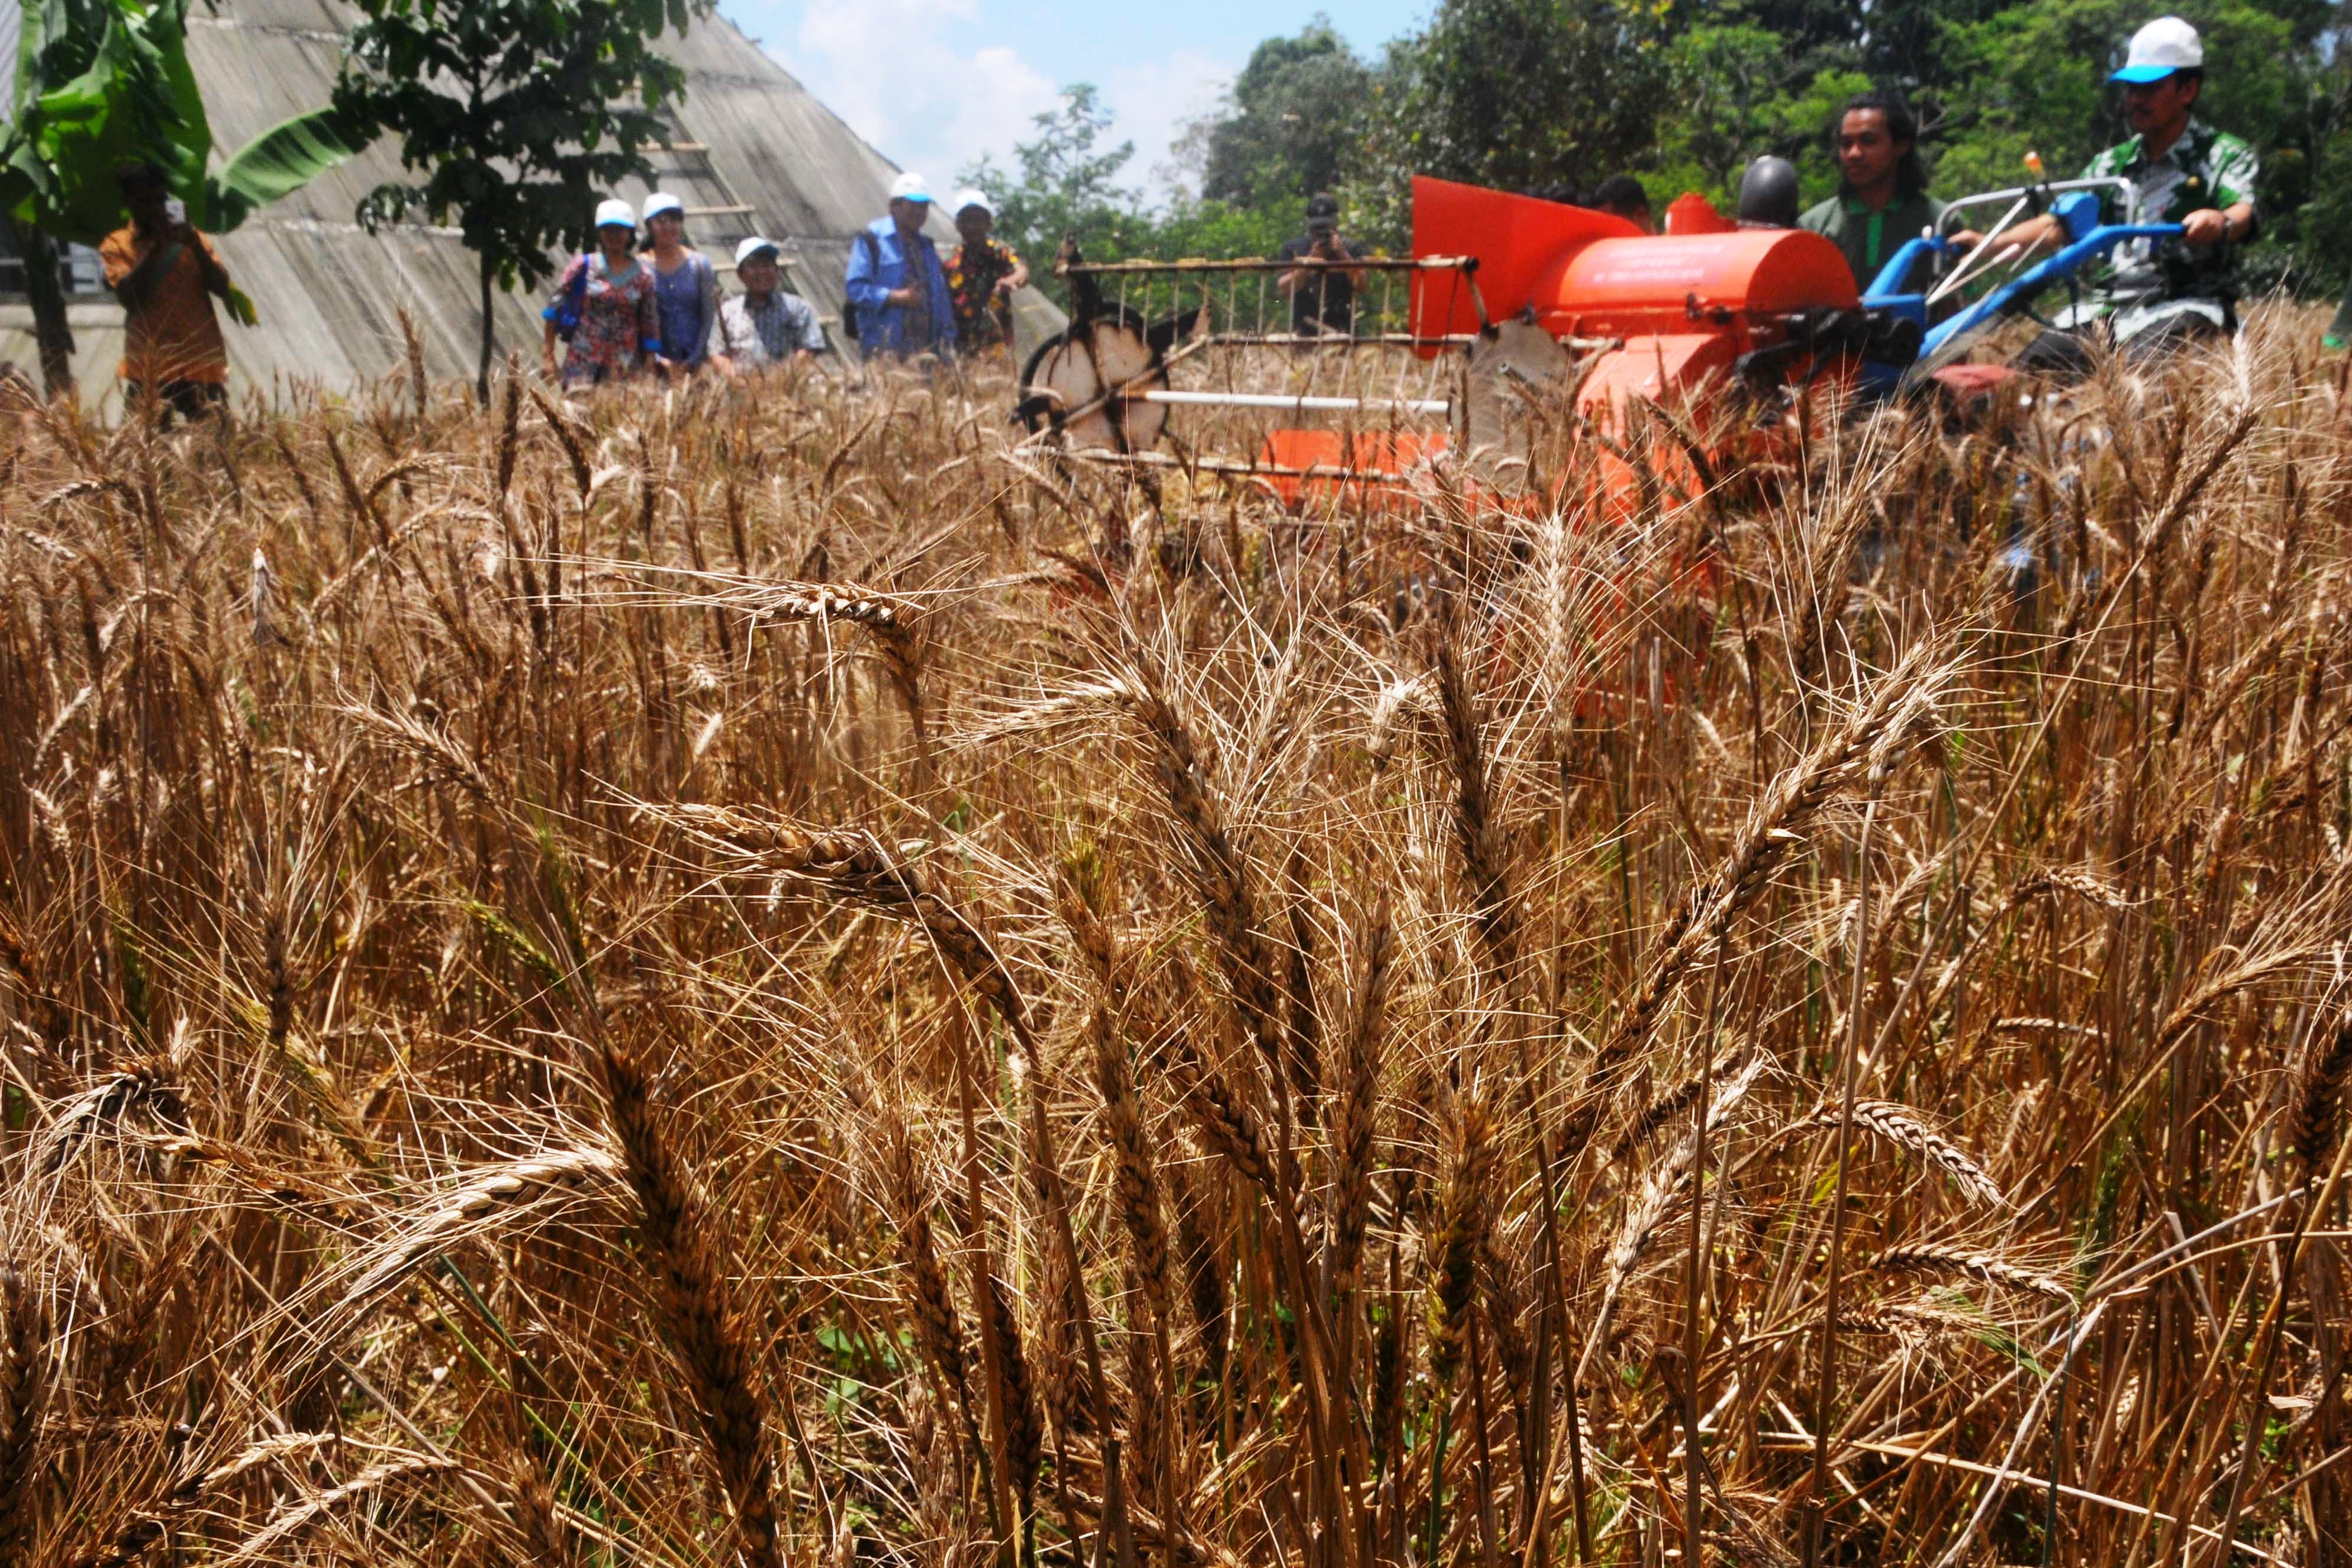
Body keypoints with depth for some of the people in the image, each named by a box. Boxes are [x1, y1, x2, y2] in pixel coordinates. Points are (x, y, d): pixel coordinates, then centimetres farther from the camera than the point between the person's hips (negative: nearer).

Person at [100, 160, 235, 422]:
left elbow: (223, 289, 1)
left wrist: (194, 243, -10)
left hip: (203, 364, 2)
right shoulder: (116, 245, 8)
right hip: (148, 369, -2)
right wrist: (157, 246, -12)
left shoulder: (192, 239, 14)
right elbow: (131, 298, -8)